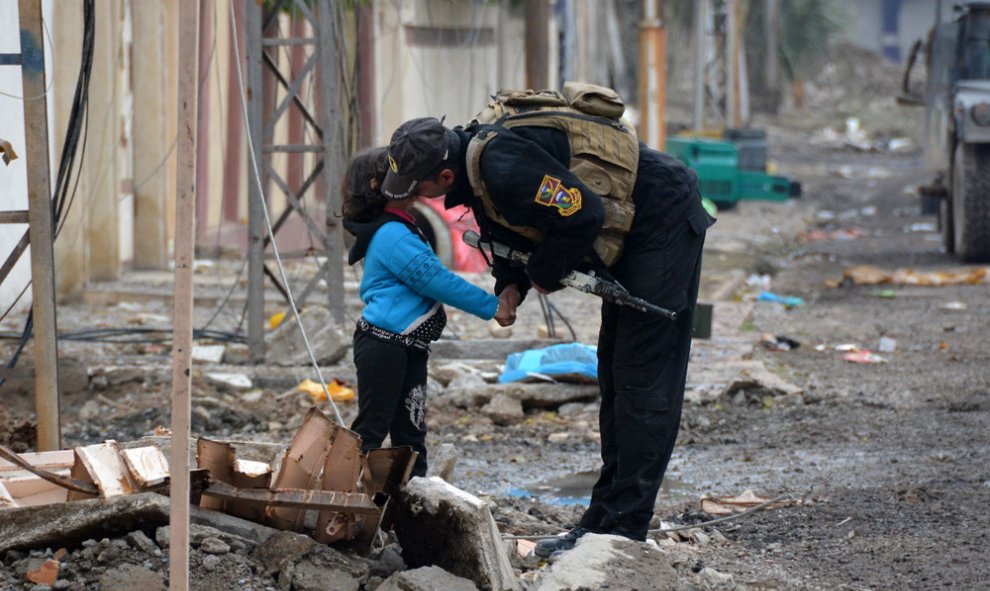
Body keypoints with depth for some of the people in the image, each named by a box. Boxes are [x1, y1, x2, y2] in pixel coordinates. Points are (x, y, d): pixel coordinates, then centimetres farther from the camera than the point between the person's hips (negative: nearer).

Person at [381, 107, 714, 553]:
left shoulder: (503, 168, -30)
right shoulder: (478, 164, 2)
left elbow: (582, 215, -30)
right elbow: (509, 234, 15)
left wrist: (542, 273, -13)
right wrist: (509, 287, -5)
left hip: (664, 225, -11)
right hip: (633, 230, 11)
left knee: (642, 380, -10)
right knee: (615, 377, 13)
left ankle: (625, 530, -10)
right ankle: (604, 519, 18)